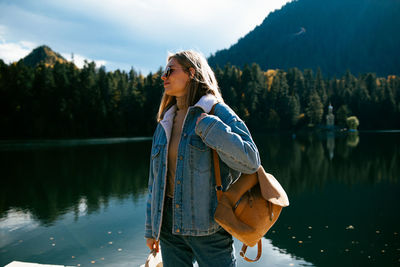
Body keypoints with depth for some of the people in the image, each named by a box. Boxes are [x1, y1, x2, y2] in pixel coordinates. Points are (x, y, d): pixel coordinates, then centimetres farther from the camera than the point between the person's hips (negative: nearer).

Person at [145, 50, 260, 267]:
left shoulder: (217, 111, -6)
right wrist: (151, 229, 15)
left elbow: (251, 161, -15)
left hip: (208, 223, -5)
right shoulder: (164, 123, 10)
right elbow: (155, 178, 14)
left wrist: (208, 127, -19)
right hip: (170, 222, 5)